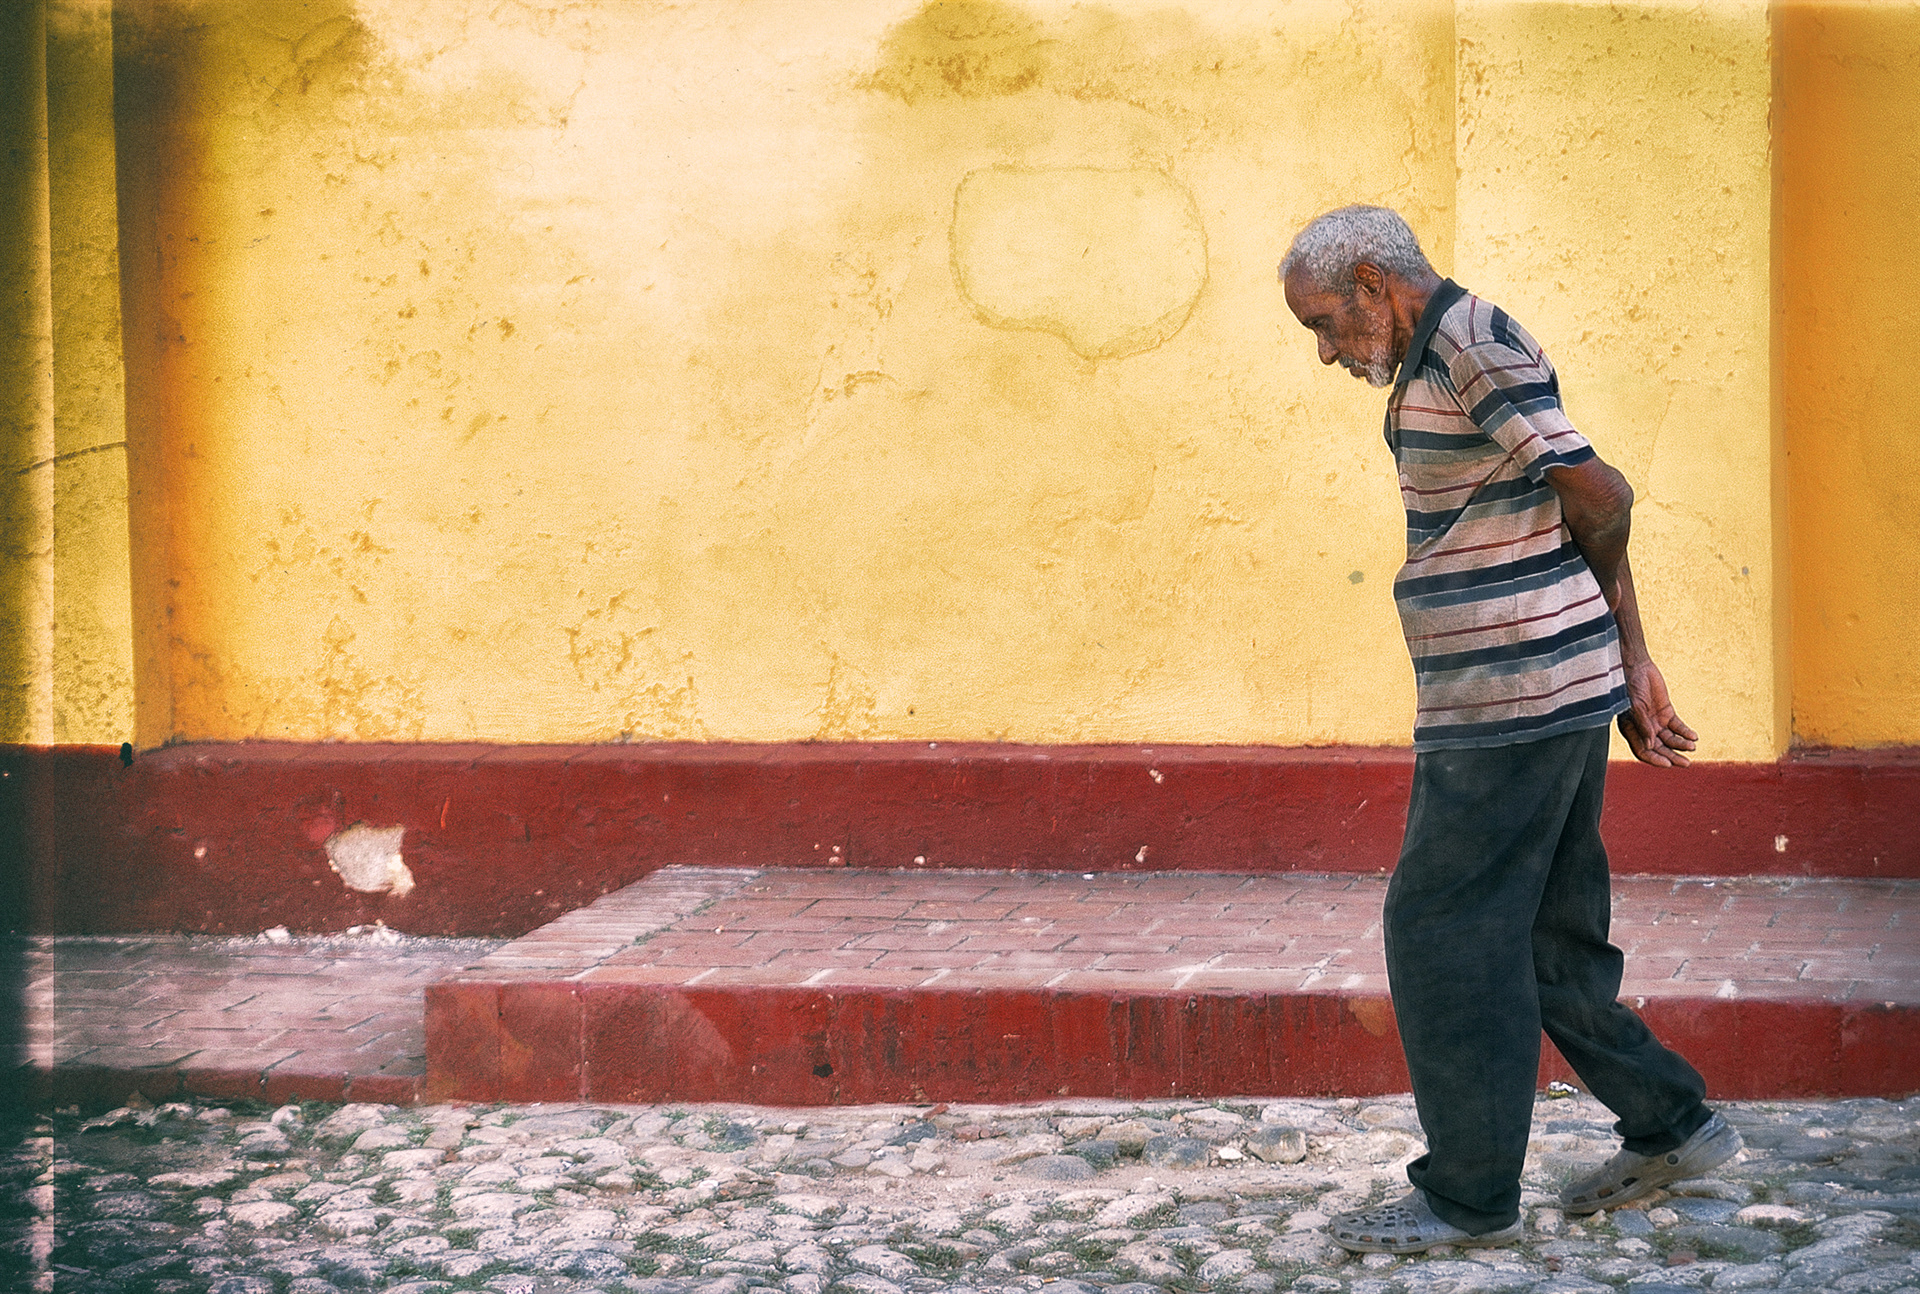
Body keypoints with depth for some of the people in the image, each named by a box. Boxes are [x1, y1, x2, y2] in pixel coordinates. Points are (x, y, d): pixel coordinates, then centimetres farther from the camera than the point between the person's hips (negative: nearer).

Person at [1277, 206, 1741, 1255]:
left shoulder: (1471, 339, -12)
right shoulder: (1445, 362, 18)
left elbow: (1598, 496, -16)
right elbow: (1594, 521, 20)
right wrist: (1631, 667, 17)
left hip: (1512, 696, -10)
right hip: (1552, 695, 10)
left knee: (1443, 931, -4)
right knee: (1542, 934, 15)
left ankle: (1470, 1196, 3)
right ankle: (1668, 1126, 24)